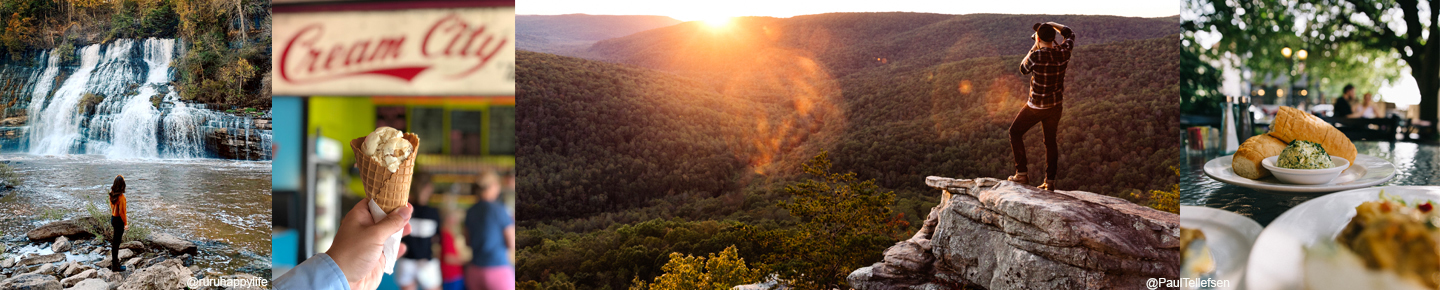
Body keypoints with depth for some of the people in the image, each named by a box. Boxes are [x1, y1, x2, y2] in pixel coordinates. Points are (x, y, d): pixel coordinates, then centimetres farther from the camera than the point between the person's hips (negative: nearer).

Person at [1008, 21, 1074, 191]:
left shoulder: (1036, 56, -25)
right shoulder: (1063, 52, -9)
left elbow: (1023, 70, -2)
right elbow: (1069, 34, 14)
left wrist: (1034, 47, 2)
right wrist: (1050, 24, 13)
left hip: (1037, 105, -5)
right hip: (1057, 105, 5)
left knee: (1015, 132, 14)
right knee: (1050, 140, 17)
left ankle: (1021, 174, 10)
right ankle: (1050, 181, 15)